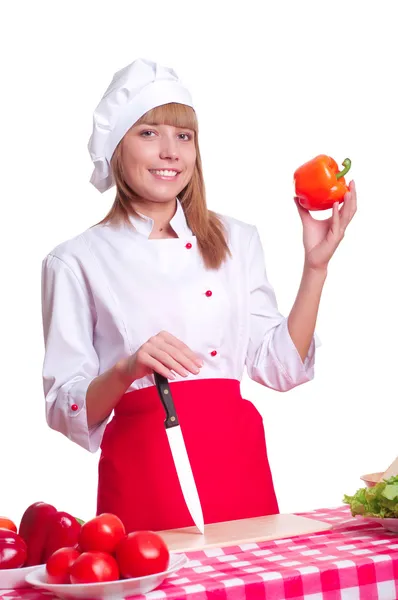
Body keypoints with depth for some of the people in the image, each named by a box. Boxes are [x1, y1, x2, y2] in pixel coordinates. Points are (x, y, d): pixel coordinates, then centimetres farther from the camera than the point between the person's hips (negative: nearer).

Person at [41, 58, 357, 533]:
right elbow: (66, 410, -2)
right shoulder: (77, 261, 1)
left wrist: (316, 266, 0)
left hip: (236, 459, 3)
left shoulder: (235, 240, 10)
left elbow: (280, 366, 6)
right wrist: (126, 370, -20)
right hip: (141, 470, -2)